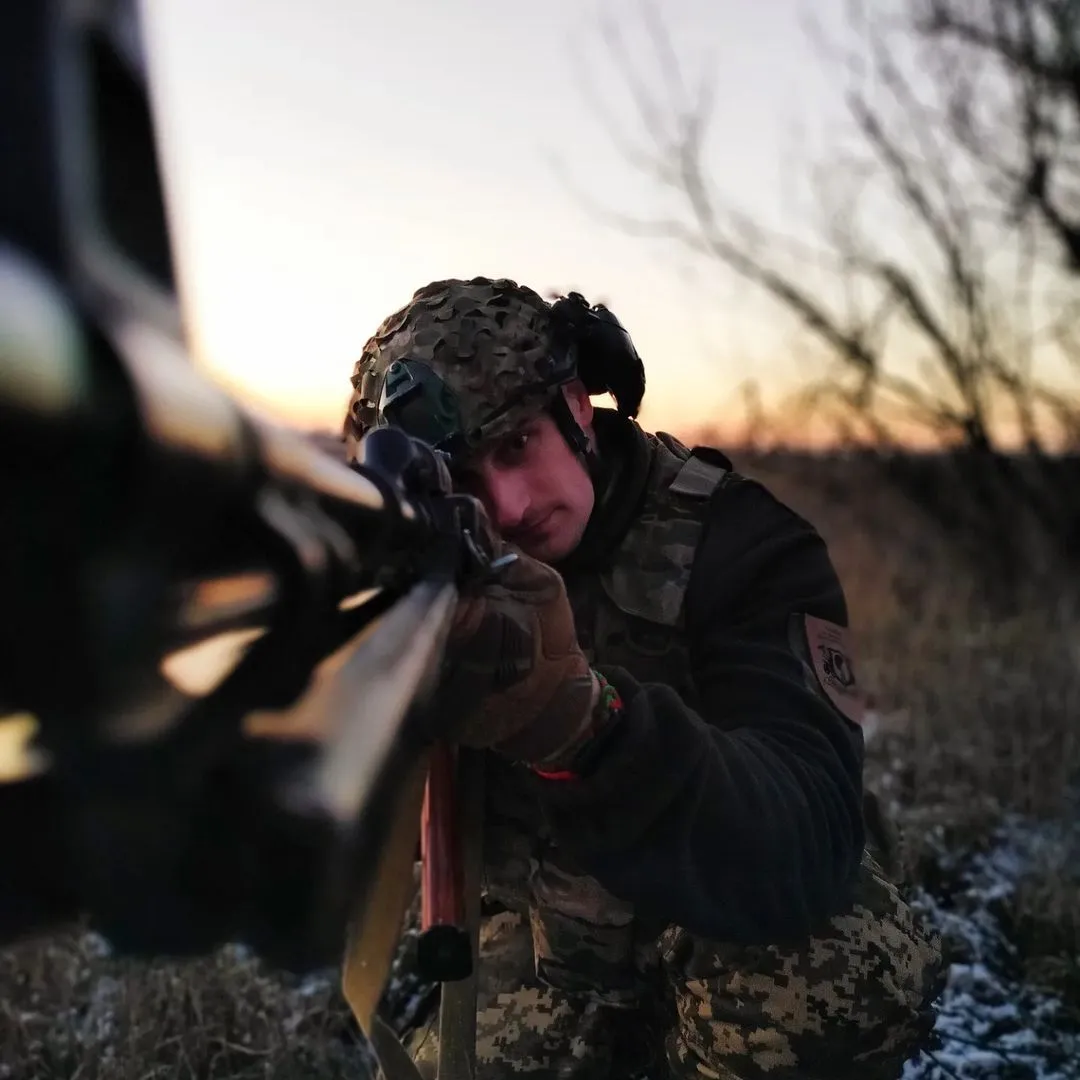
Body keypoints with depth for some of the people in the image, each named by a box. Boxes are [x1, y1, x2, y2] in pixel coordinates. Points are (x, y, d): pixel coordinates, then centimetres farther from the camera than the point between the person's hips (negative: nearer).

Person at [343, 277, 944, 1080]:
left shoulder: (741, 547, -22)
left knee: (840, 974, -32)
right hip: (550, 937, 4)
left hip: (734, 919, -4)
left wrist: (579, 718, -54)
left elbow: (809, 844, -37)